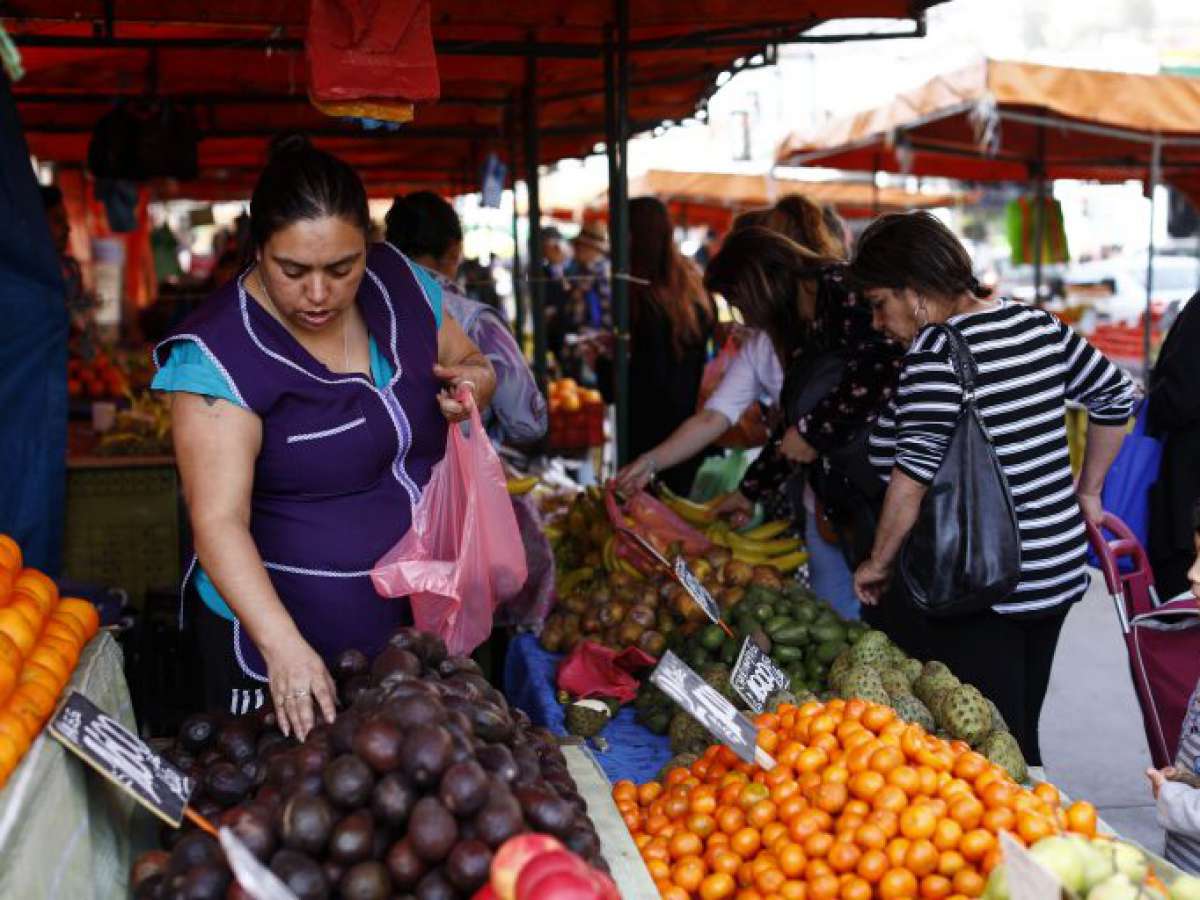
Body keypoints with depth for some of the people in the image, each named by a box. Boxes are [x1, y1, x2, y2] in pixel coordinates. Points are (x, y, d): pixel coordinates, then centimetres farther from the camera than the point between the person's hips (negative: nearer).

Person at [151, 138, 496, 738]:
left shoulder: (401, 283, -5)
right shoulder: (219, 354, -22)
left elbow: (474, 366, 11)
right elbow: (219, 520, -29)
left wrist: (472, 383, -13)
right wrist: (282, 644, -41)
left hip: (418, 616, 5)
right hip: (277, 626, -5)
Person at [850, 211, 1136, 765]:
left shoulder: (936, 351, -16)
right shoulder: (1038, 324, 7)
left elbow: (915, 471, -23)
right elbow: (1116, 395, 17)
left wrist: (877, 563, -13)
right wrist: (1086, 493, 24)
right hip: (1057, 568, 8)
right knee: (1020, 739, 19)